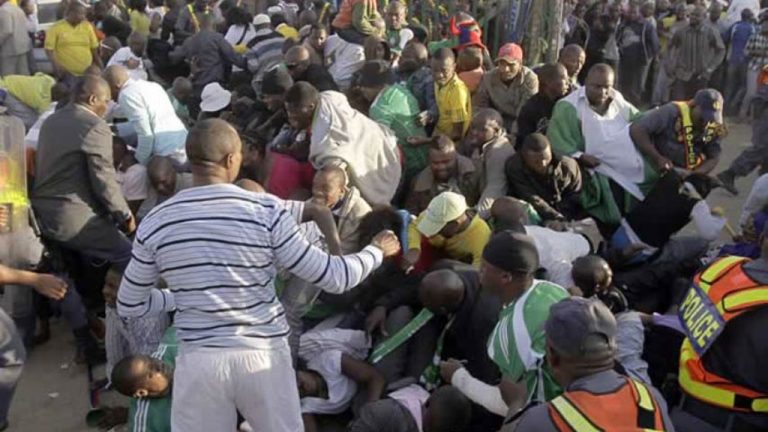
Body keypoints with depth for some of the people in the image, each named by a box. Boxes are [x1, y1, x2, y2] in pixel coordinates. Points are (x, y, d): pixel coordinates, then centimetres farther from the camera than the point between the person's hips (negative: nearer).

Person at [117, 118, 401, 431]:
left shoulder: (155, 223, -3)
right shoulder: (266, 211, -10)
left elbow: (128, 305, 8)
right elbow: (333, 277, -7)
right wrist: (378, 250, 11)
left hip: (198, 360, 1)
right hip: (264, 355, -1)